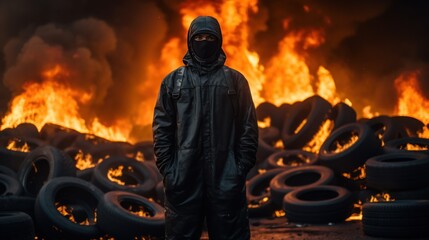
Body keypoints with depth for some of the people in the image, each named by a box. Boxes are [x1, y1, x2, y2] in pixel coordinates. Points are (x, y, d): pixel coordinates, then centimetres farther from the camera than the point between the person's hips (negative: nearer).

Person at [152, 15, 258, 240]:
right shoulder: (173, 81, 10)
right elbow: (162, 128, 7)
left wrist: (242, 168, -3)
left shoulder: (235, 80, 8)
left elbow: (248, 128, 5)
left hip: (225, 177, 0)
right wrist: (166, 168, -2)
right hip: (182, 177, 1)